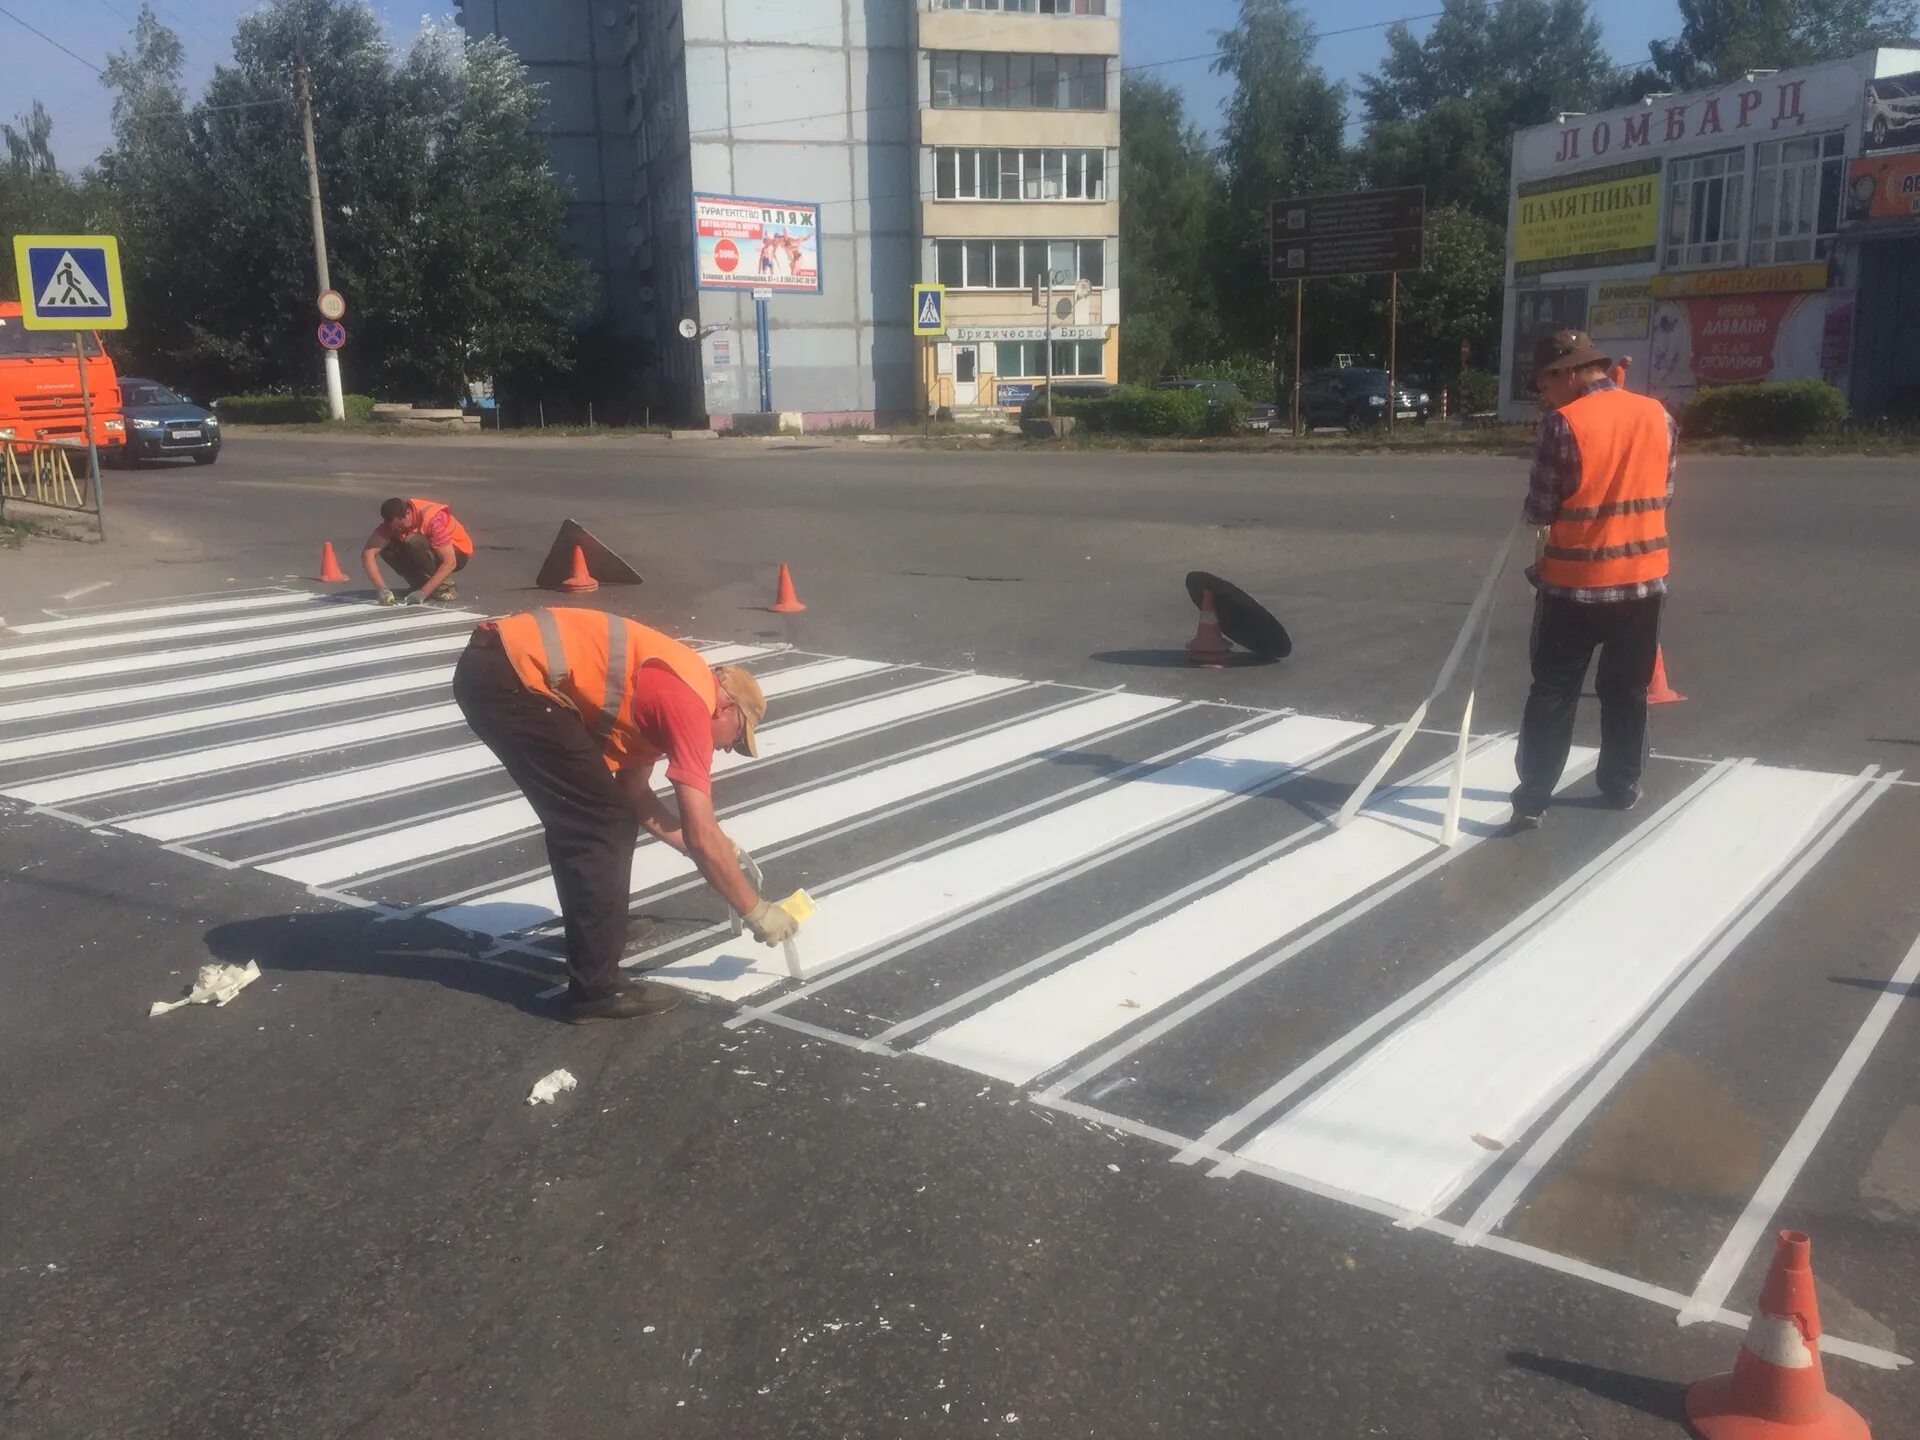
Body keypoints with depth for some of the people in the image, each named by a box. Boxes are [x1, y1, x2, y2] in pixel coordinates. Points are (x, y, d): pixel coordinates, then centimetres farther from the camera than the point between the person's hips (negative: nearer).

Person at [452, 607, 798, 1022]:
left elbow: (632, 793, 30)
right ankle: (596, 987, 2)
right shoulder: (692, 704, -7)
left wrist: (712, 854, 31)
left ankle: (600, 929, 38)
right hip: (509, 675, -10)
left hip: (499, 666, 10)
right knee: (601, 824, -4)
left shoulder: (663, 689, 21)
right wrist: (757, 912, 2)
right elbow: (702, 836, -9)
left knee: (583, 815, 22)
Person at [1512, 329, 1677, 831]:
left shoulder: (1563, 424, -14)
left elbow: (1539, 510, -10)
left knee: (1552, 693, 4)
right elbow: (1662, 493, 10)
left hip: (1573, 583, -4)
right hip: (1643, 578, 4)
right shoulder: (1658, 416, 2)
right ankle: (1622, 786, 25)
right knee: (1627, 690, 16)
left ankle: (1533, 797, 3)